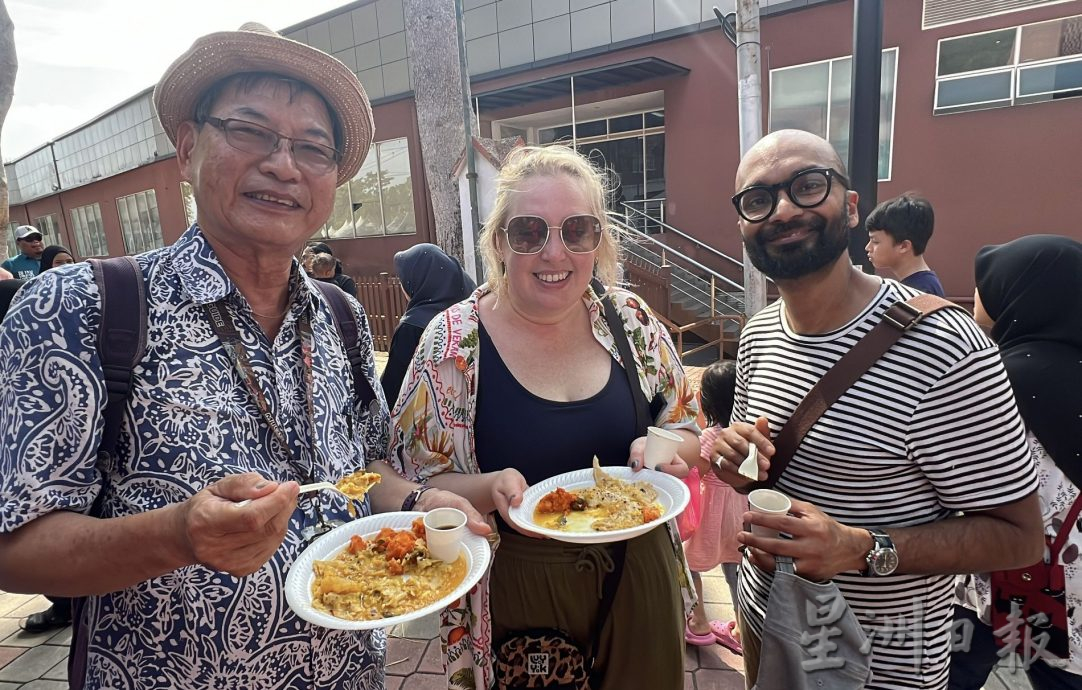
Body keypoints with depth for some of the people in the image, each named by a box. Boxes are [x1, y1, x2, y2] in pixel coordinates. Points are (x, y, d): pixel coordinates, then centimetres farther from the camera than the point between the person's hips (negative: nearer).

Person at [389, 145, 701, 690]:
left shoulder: (631, 321, -6)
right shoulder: (452, 343, -15)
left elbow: (686, 426, 5)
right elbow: (415, 486, -10)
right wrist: (491, 489, -28)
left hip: (639, 572, 4)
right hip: (517, 589, -3)